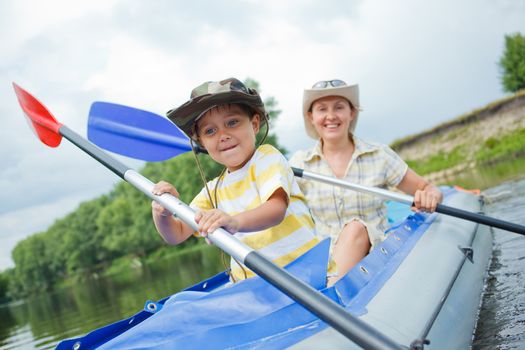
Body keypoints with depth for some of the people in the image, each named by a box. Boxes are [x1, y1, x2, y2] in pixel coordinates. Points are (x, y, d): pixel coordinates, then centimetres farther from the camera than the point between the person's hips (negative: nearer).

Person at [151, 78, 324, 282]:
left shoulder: (267, 157, -5)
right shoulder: (214, 191, 11)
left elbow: (276, 209, -23)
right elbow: (177, 235, 12)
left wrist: (235, 222, -43)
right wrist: (162, 213, -10)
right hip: (250, 282, 4)